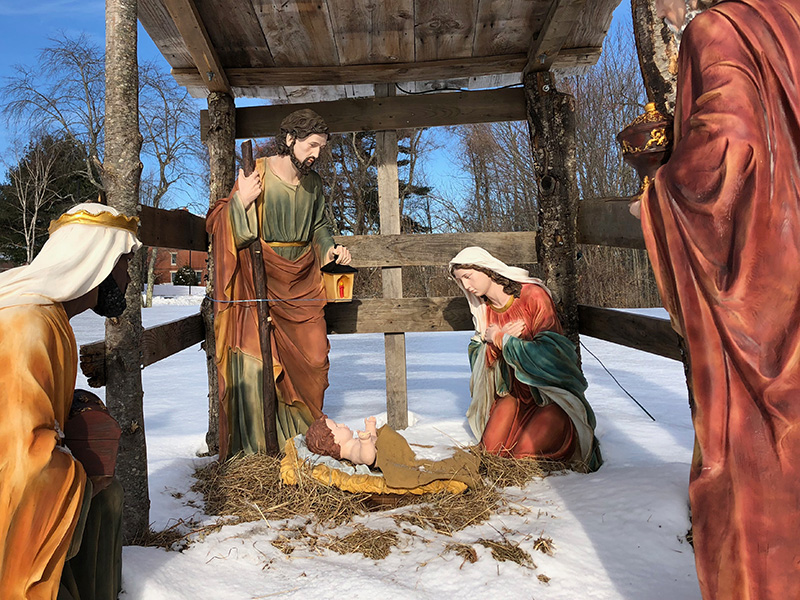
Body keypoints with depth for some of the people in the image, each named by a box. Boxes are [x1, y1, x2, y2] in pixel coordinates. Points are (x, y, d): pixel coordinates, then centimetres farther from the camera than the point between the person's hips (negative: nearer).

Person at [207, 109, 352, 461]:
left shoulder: (313, 183, 9)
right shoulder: (256, 174, -6)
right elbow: (228, 231, -7)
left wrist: (331, 250, 4)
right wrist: (240, 202, -24)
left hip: (302, 282, 5)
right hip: (260, 280, -4)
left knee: (315, 359, 2)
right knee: (254, 360, -7)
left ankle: (305, 430, 23)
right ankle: (255, 441, 10)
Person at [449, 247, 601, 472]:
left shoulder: (533, 296, -16)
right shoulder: (484, 309, 4)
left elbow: (547, 353, -22)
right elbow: (477, 359, 2)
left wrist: (500, 339, -16)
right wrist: (497, 340, -18)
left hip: (550, 391, -5)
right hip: (513, 393, 6)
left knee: (526, 452, -18)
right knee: (492, 447, -8)